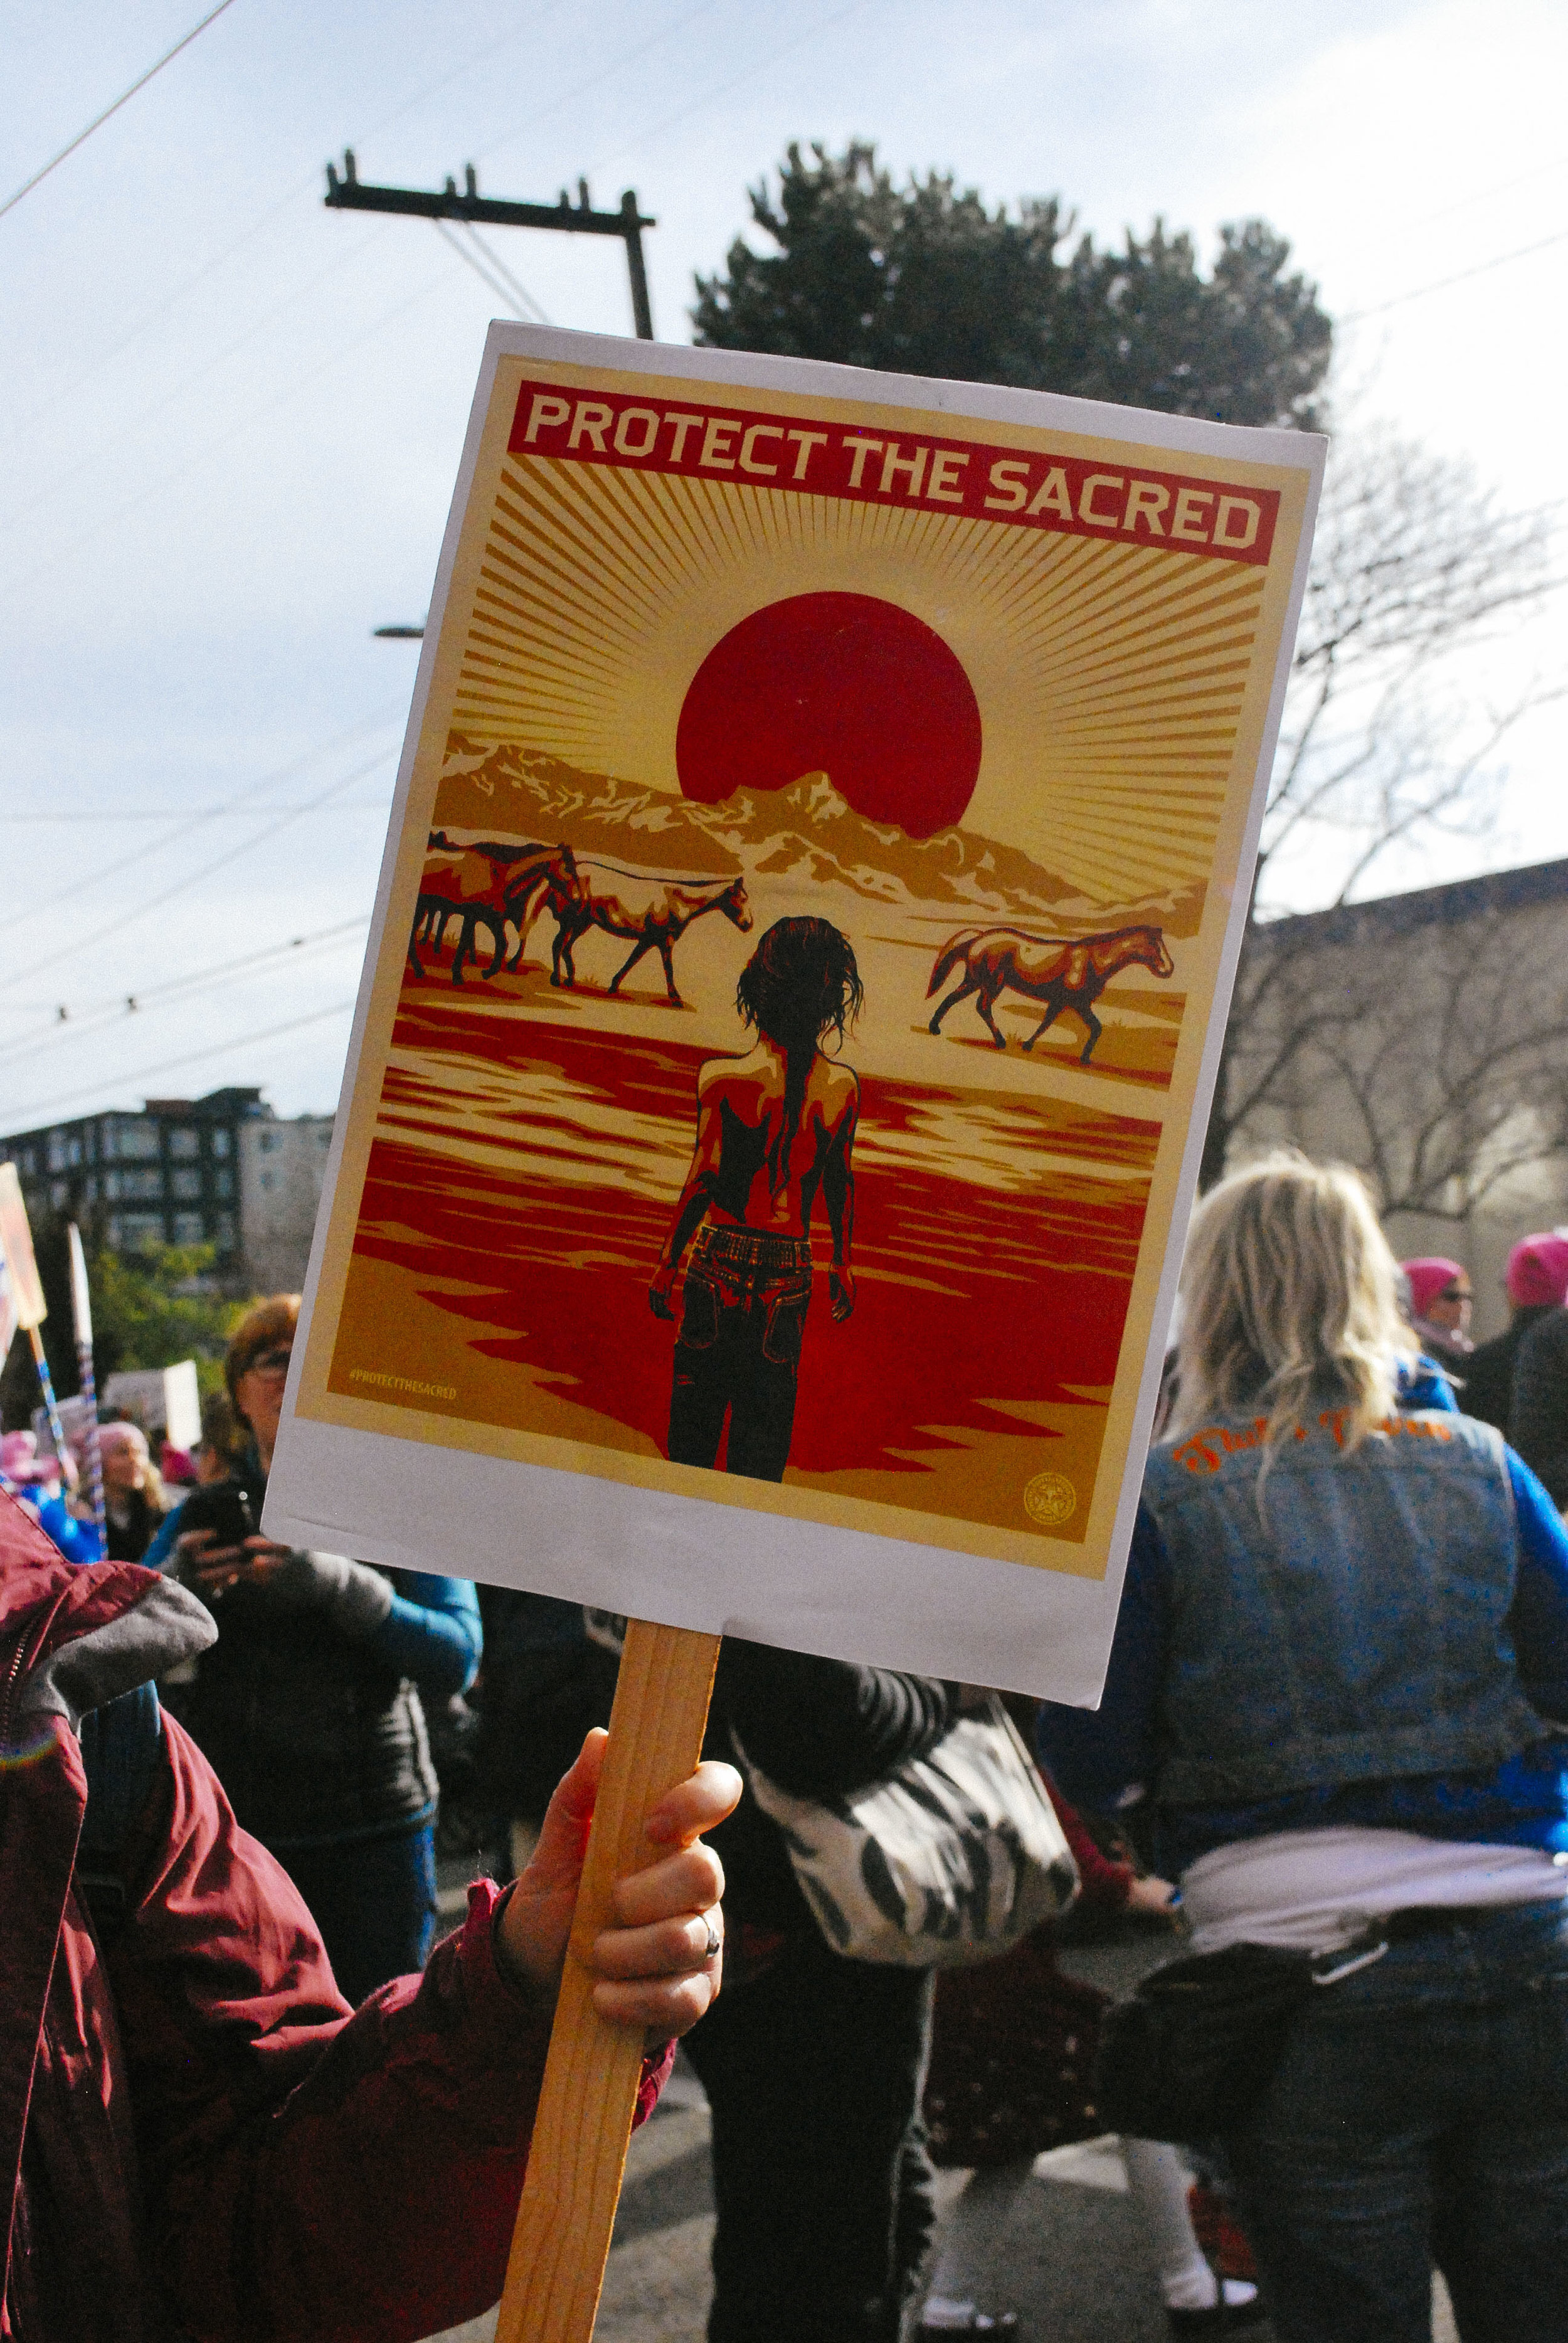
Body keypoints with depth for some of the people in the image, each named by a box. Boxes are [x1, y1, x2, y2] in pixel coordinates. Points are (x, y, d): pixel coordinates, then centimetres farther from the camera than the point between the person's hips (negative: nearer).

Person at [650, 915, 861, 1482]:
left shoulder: (721, 1078, -11)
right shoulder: (842, 1087, -3)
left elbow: (703, 1181, -9)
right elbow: (840, 1181, 7)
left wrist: (666, 1265, 2)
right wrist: (842, 1265, 20)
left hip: (719, 1257, -2)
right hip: (790, 1269, 2)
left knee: (698, 1396, 10)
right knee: (767, 1409, 12)